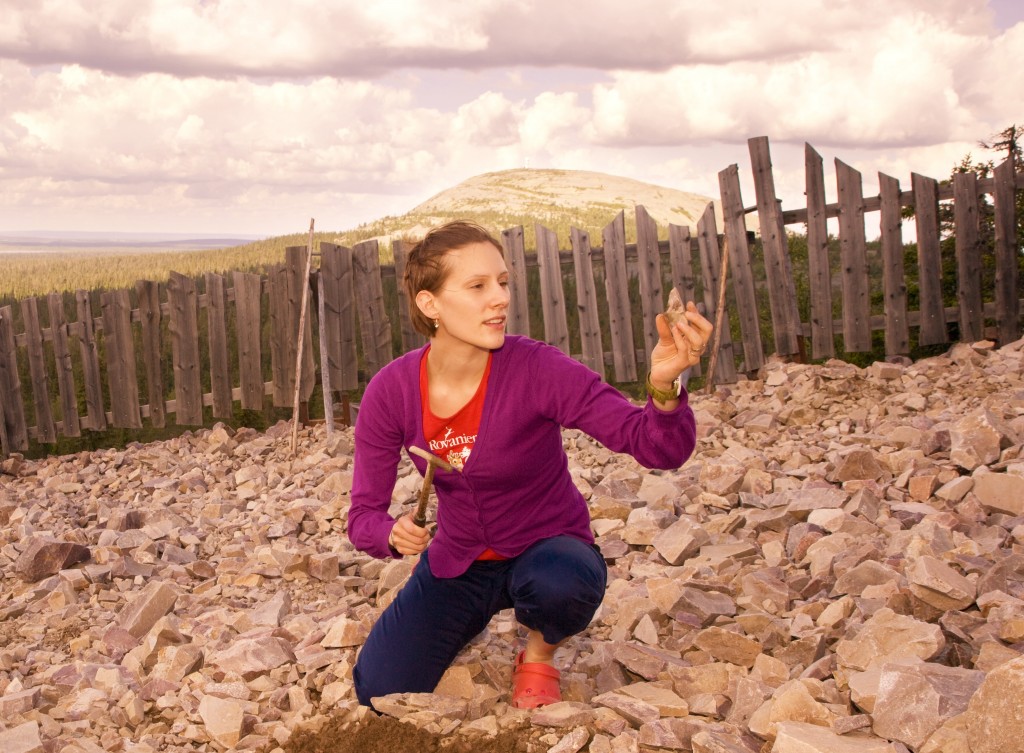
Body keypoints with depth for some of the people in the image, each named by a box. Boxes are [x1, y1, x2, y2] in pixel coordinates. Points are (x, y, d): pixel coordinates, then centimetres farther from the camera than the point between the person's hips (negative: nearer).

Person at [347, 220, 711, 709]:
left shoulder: (537, 370, -24)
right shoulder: (390, 392, -15)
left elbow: (659, 447, -30)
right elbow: (363, 515, -10)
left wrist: (663, 386, -51)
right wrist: (393, 535, -34)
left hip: (547, 551, -3)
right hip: (457, 563, 3)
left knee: (560, 585, -38)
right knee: (380, 694, -9)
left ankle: (539, 652, 1)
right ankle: (462, 625, 25)